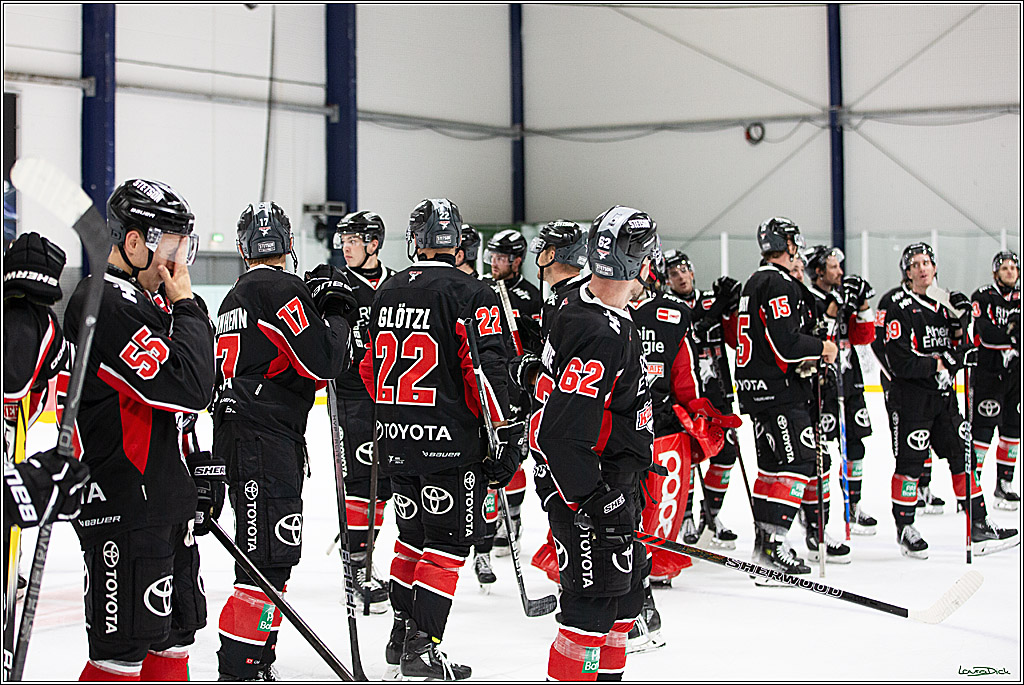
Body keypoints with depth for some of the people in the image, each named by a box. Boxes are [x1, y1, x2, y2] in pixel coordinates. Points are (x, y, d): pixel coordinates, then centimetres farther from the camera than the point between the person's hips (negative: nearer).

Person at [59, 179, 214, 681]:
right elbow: (188, 388, -26)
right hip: (122, 511, -10)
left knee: (174, 638, 16)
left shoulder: (140, 299, 16)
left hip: (162, 501, 10)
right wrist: (185, 304, -16)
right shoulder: (106, 304, -18)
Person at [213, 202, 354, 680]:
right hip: (266, 440, -10)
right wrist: (338, 313, -1)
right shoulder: (283, 291, -9)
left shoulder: (234, 299, 21)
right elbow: (324, 361, -13)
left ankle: (257, 665, 21)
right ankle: (238, 669, -14)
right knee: (269, 557, -12)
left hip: (238, 441, 10)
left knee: (272, 555, 16)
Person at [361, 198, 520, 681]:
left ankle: (400, 636, 24)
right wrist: (506, 436, -11)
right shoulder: (471, 295, -10)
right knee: (448, 542, 1)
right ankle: (421, 646, -3)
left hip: (398, 441, 6)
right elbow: (487, 370, -17)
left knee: (414, 535, 19)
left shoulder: (386, 292, 9)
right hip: (450, 442, -6)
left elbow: (370, 369, 17)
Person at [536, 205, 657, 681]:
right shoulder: (600, 335, -26)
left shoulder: (584, 306, 7)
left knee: (625, 593, 20)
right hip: (589, 492, -11)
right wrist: (592, 497, -24)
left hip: (615, 484, 11)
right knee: (593, 603, -6)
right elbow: (562, 432, -30)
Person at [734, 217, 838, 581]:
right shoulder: (779, 284, -14)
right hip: (778, 389, -10)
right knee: (798, 461, -11)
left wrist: (804, 357, 14)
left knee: (771, 465, 15)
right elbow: (785, 342, -23)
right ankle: (772, 541, -17)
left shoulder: (755, 282, 18)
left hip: (755, 387, 10)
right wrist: (821, 348, -7)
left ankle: (762, 542, 20)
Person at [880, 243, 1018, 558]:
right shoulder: (900, 308, -9)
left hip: (944, 395, 7)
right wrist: (936, 365, -15)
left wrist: (961, 326, -6)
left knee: (963, 457, 7)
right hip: (911, 396, -6)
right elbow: (899, 361, -17)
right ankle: (904, 528, 10)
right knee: (909, 463, -2)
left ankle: (979, 526, 12)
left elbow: (962, 352, 12)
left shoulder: (947, 303, 12)